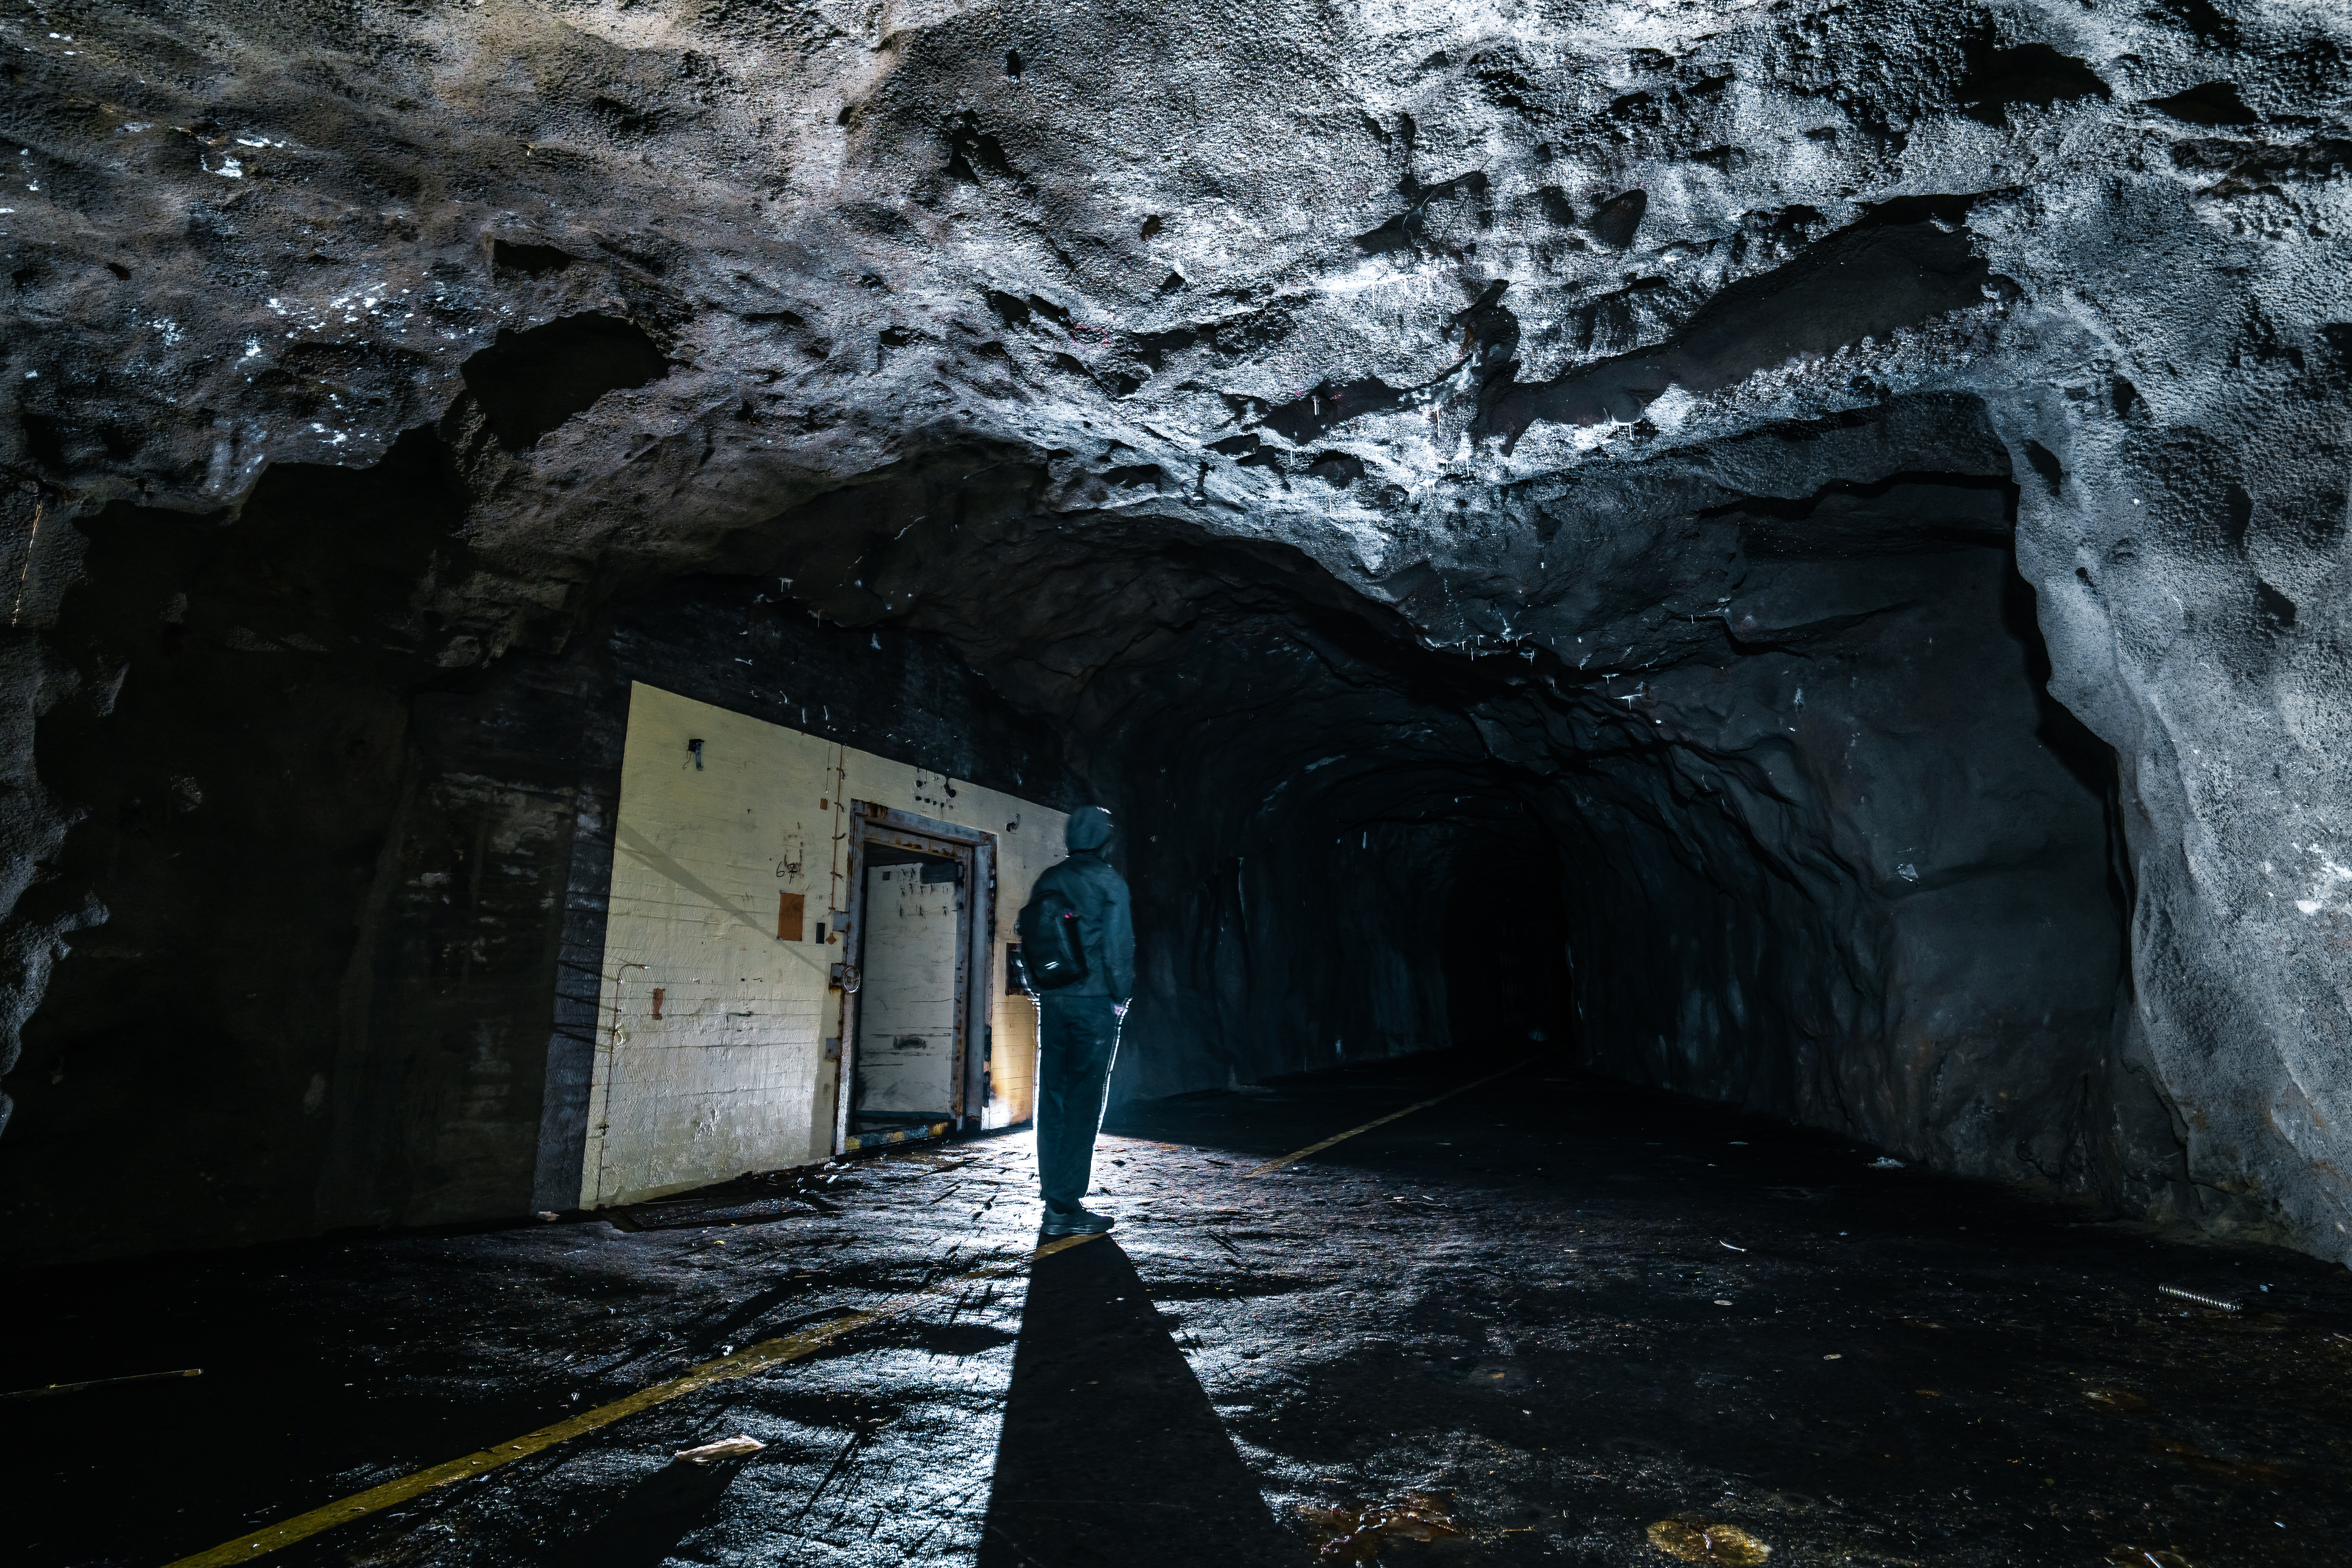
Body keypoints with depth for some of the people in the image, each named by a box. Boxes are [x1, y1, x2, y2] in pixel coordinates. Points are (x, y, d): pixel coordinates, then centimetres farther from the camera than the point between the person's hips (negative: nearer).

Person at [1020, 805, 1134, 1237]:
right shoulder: (1109, 882, -7)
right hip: (1094, 1003, -5)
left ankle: (1054, 1202, 16)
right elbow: (1119, 946, -10)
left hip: (1052, 1002, 5)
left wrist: (1042, 991, 16)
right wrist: (1121, 998, 0)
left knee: (1052, 1100, 10)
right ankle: (1068, 1208, -1)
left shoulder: (1048, 881, 9)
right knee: (1084, 1104, -2)